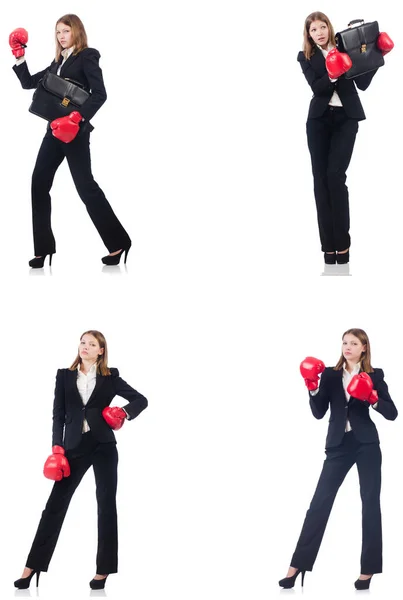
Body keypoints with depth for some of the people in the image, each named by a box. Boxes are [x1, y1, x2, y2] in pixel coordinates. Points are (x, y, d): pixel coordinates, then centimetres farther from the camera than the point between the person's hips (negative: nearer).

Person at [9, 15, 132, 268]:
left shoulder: (87, 56, -4)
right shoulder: (58, 62, 16)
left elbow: (99, 94, -14)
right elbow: (28, 83, 17)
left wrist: (77, 117, -25)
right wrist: (19, 57, 6)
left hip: (75, 131, -8)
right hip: (55, 129, 8)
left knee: (86, 186, -7)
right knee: (40, 184, 1)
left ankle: (118, 242, 2)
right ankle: (44, 247, 4)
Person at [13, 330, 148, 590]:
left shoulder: (110, 377, 5)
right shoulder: (64, 376, 9)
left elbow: (141, 400, 7)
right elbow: (58, 414, 5)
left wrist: (124, 412, -13)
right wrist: (57, 448, -5)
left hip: (103, 445, -1)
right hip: (74, 446, 1)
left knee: (106, 503, 1)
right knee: (56, 503, -2)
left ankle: (103, 570, 9)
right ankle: (32, 567, 0)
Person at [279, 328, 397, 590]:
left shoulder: (374, 376, 2)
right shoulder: (330, 375, 6)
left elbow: (392, 413, -1)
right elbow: (319, 412, 0)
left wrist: (373, 398, -18)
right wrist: (312, 386, -13)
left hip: (366, 445, -1)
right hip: (338, 446, 1)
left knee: (370, 504, 1)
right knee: (320, 502, -4)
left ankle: (368, 570, 9)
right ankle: (297, 566, -4)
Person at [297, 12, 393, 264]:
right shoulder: (305, 57, 5)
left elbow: (363, 83, 1)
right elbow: (317, 87, -10)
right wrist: (332, 76, -28)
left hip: (346, 119, -2)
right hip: (320, 120, 2)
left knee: (335, 175, -13)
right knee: (321, 178, -1)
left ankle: (342, 241, -5)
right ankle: (329, 243, 3)